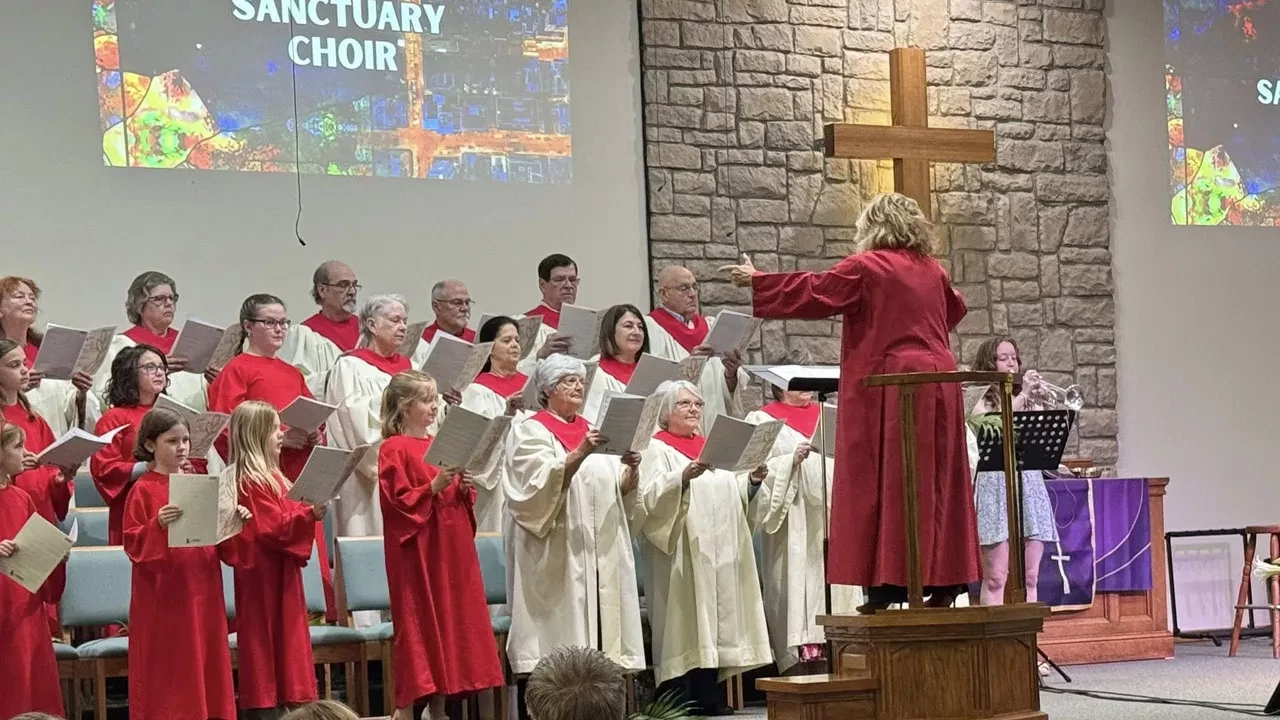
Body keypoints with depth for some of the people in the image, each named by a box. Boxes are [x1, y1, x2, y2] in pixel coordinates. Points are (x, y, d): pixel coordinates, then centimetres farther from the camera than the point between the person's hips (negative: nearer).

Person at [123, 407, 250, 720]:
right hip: (163, 598, -5)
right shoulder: (143, 490, -6)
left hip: (202, 594, 6)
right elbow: (132, 543, -12)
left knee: (205, 668, 8)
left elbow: (220, 541, 15)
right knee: (167, 676, -1)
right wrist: (157, 526, -28)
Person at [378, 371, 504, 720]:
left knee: (452, 619, 8)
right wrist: (433, 487, -23)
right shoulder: (393, 450, -7)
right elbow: (395, 501, -15)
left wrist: (464, 487, -1)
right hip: (416, 551, -8)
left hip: (451, 549, 8)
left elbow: (463, 498, 21)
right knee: (417, 625, -6)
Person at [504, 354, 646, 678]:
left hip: (602, 553, 6)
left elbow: (622, 493, 15)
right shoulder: (531, 432, 3)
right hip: (557, 555, -6)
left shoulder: (595, 430, 21)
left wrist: (631, 470, -6)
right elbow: (541, 483, -15)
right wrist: (579, 454, -28)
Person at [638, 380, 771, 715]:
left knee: (713, 621, 5)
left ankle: (709, 696, 7)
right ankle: (678, 698, -8)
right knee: (684, 623, -9)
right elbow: (650, 497, -16)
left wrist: (751, 481, 3)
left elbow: (729, 496, 22)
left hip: (718, 552, 7)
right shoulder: (656, 449, -1)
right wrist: (683, 477, -31)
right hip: (681, 553, -7)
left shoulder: (712, 447, 22)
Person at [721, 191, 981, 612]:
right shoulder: (931, 269, 12)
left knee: (882, 481, -2)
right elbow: (955, 310, 30)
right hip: (938, 384, 6)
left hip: (889, 385, -6)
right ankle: (943, 581, 11)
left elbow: (811, 293, -5)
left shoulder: (865, 266, -7)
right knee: (935, 481, 10)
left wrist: (757, 281, 7)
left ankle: (886, 585, -4)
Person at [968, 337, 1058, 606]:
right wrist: (1022, 395, -14)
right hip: (996, 486, -4)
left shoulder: (1030, 399, 17)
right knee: (995, 577, -7)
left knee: (1030, 577, 3)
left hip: (1030, 485, 4)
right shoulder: (982, 401, 6)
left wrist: (1039, 403, -7)